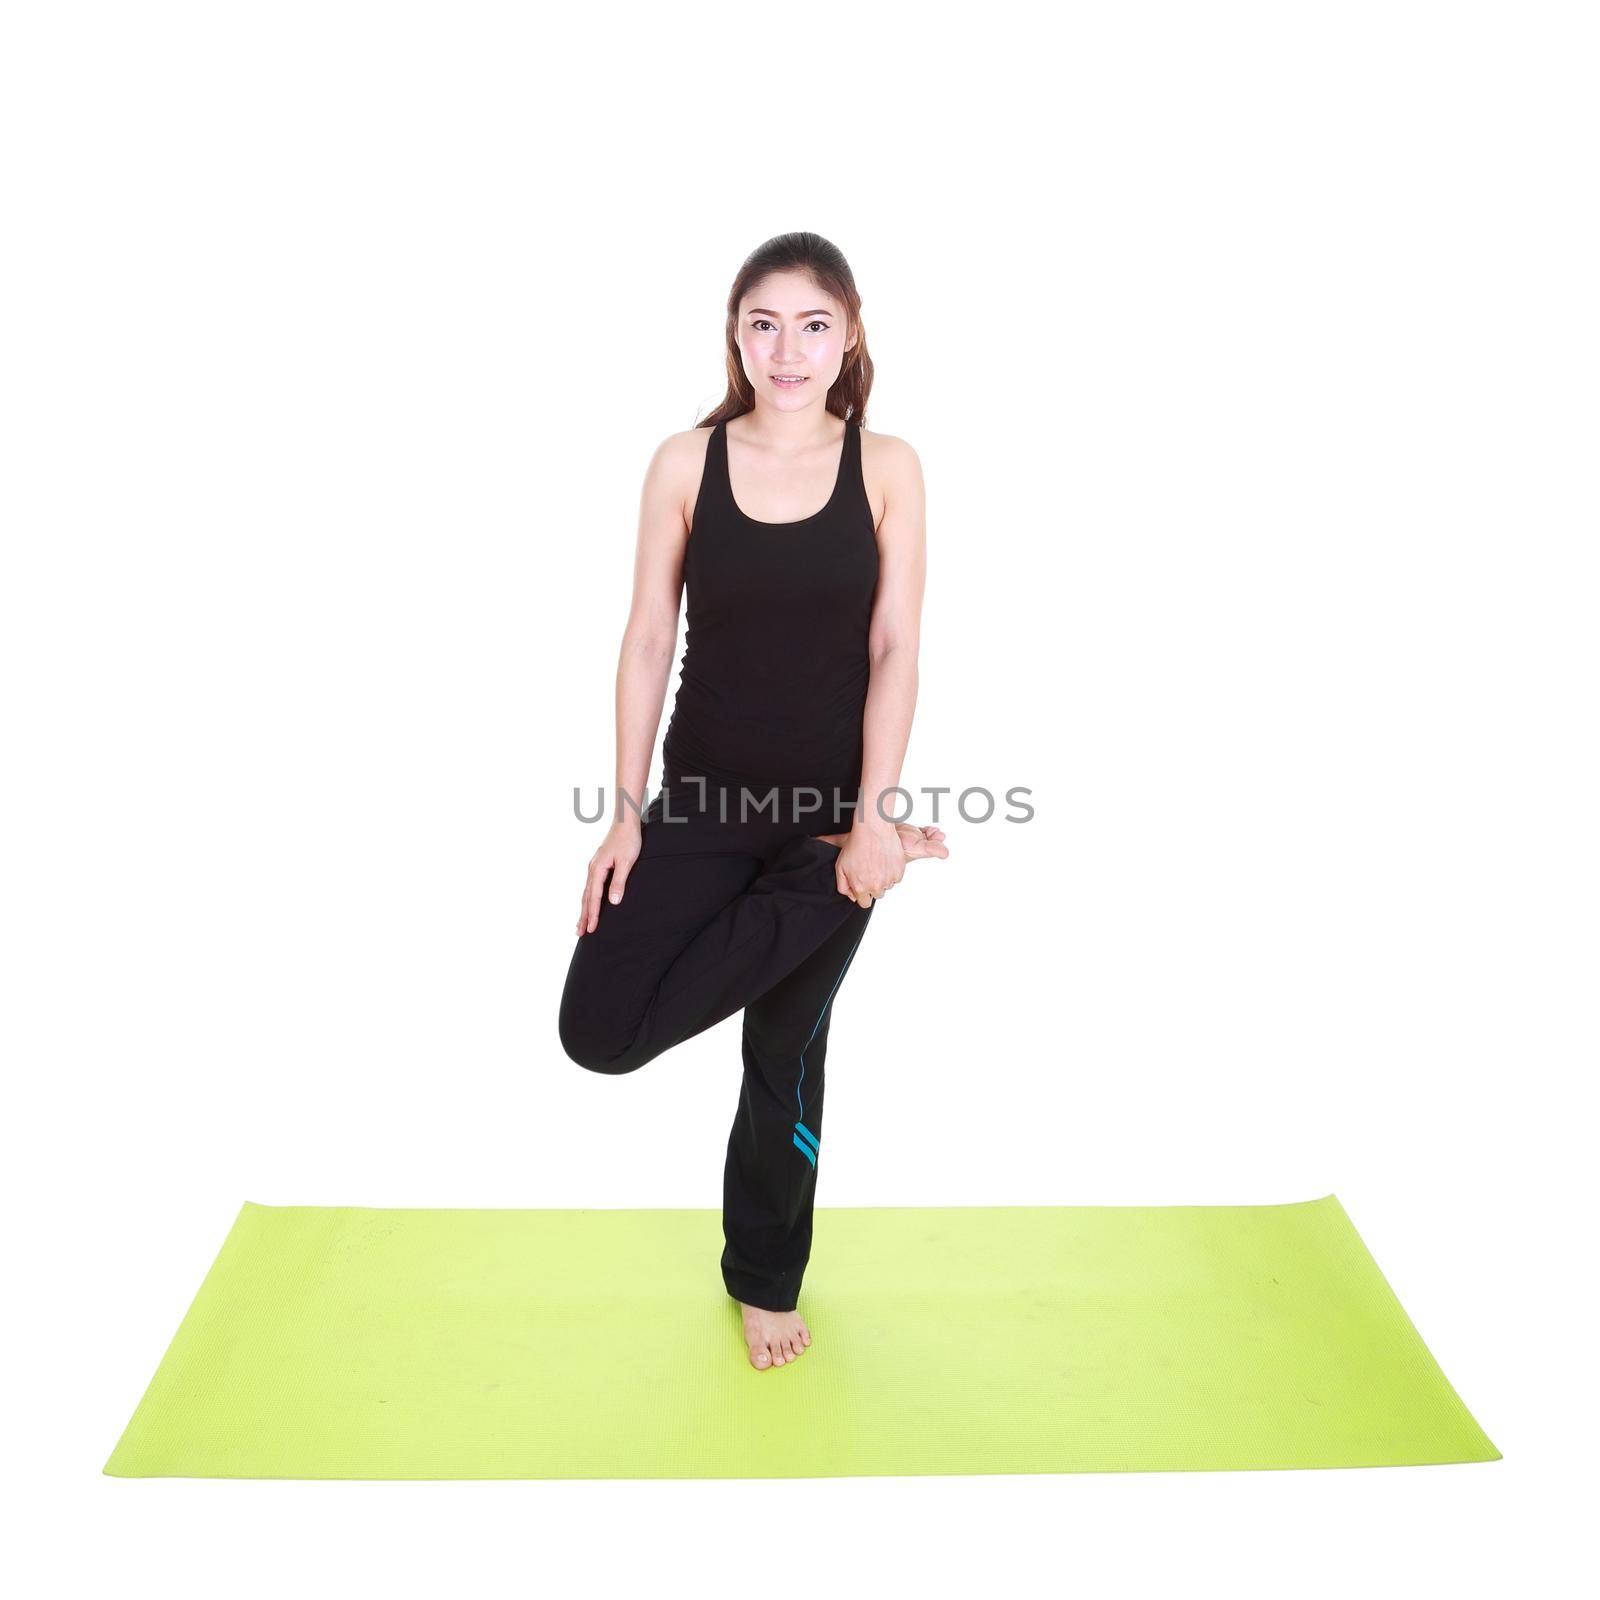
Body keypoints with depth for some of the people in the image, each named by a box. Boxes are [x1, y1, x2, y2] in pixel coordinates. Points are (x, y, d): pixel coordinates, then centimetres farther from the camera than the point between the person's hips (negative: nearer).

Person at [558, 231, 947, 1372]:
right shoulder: (686, 464, -1)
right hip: (703, 796, 1)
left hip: (833, 802, -1)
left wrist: (875, 815, -15)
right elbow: (650, 640, -1)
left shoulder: (887, 468, -3)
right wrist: (628, 807, -5)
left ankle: (766, 1279, 36)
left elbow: (895, 650, -6)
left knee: (788, 1048, 11)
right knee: (599, 1031, -8)